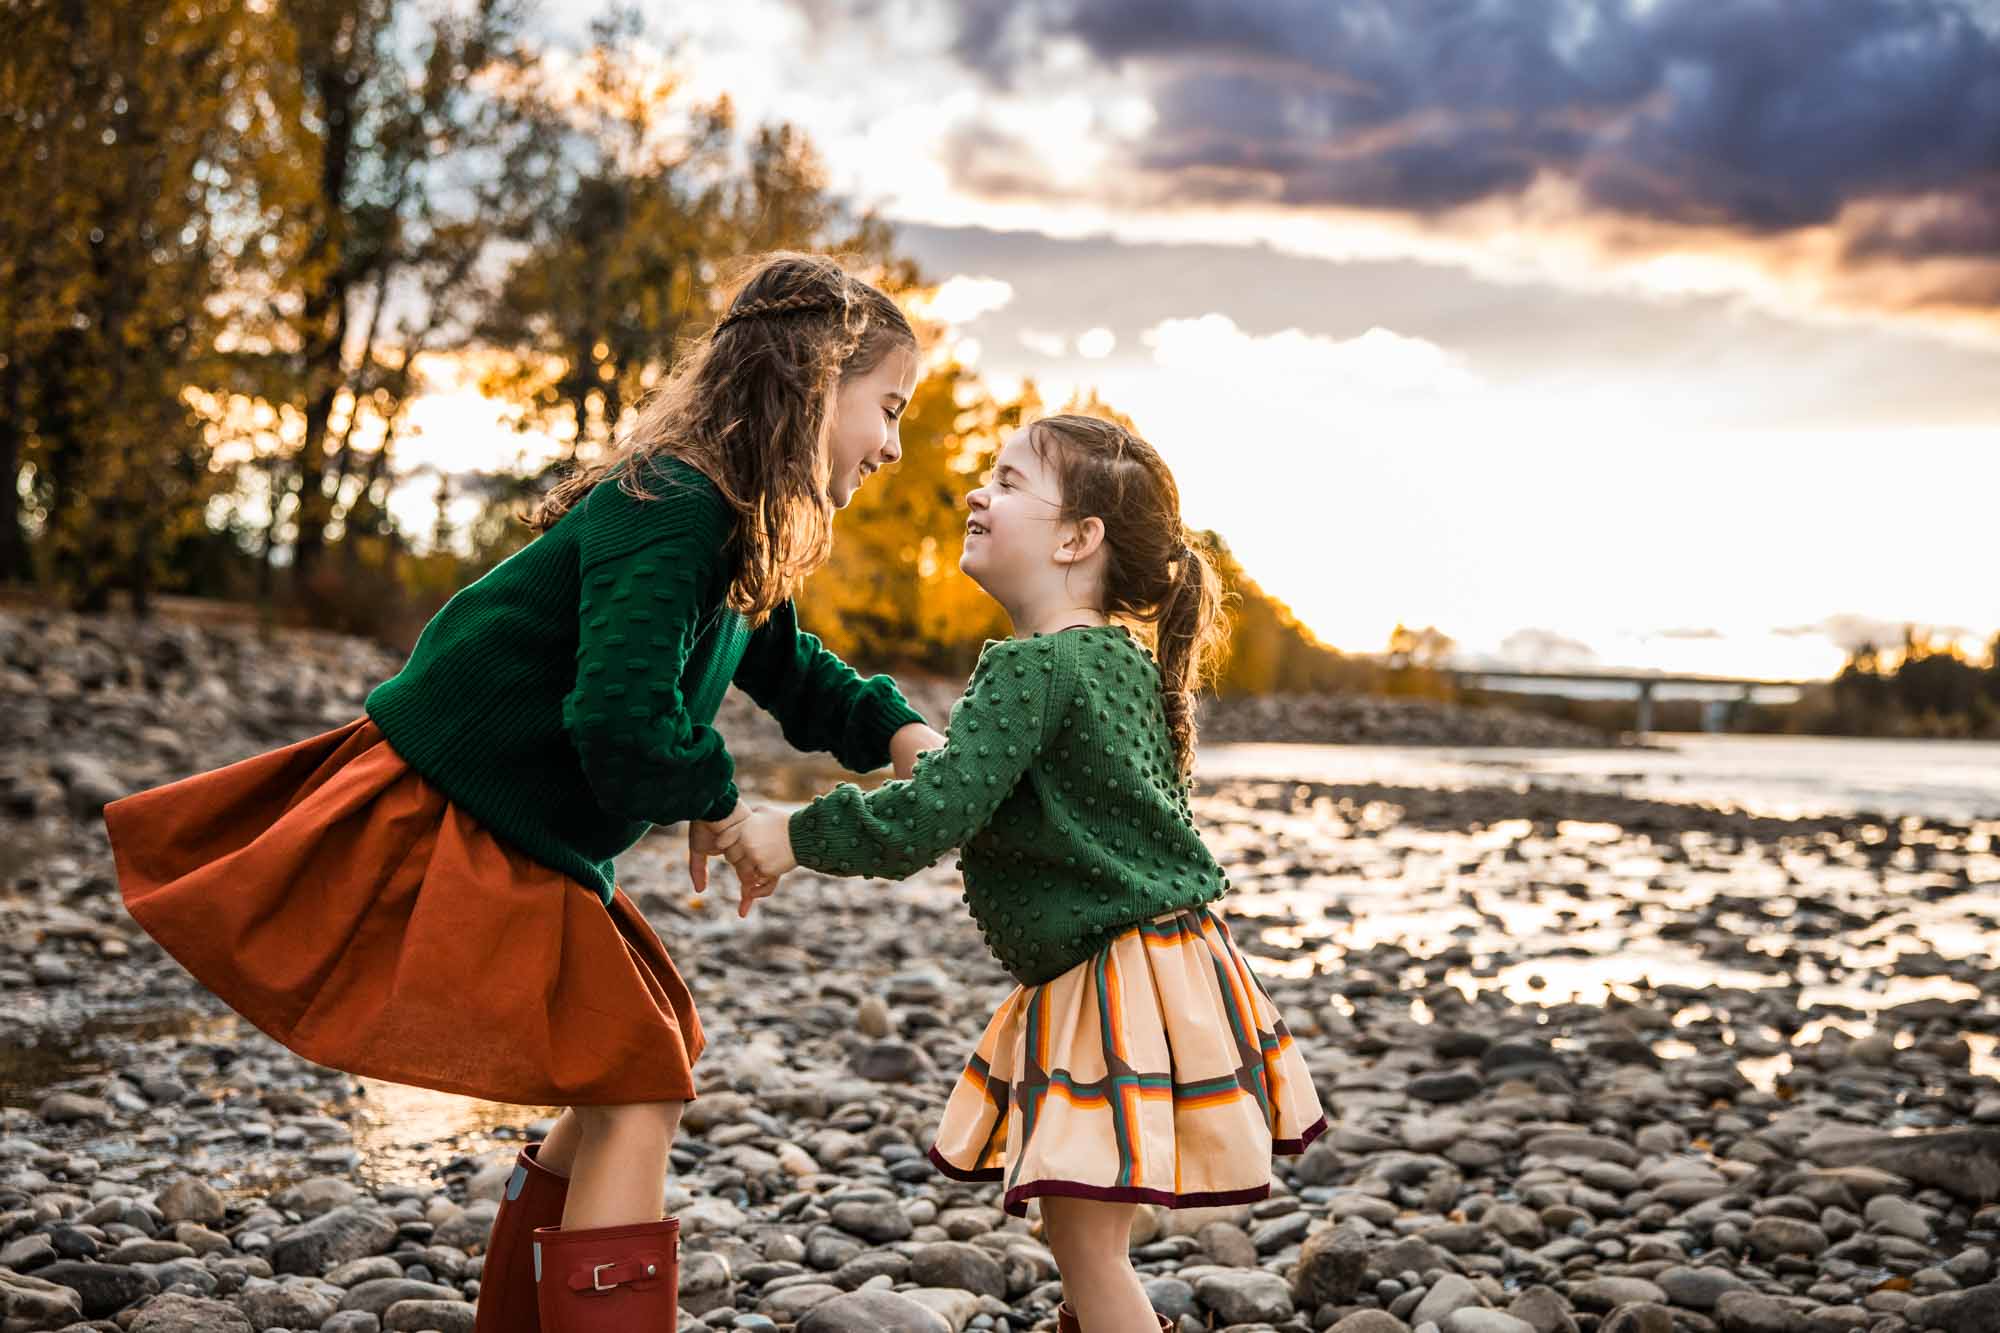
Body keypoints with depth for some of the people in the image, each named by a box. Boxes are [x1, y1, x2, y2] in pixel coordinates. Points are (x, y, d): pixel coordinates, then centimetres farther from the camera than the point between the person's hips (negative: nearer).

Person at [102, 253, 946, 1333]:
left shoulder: (738, 534, 9)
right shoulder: (672, 511, -23)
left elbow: (792, 673, 23)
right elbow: (621, 716, -34)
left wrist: (894, 729, 4)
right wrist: (711, 799, -15)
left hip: (523, 846, 10)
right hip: (440, 833, -10)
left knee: (629, 1079, 17)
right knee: (637, 1088, -10)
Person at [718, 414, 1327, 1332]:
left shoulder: (1033, 667, -18)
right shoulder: (1122, 658, 11)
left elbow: (933, 814, -25)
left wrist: (798, 837, -15)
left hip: (1122, 973, -10)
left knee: (1081, 1233, -3)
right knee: (1089, 1226, 23)